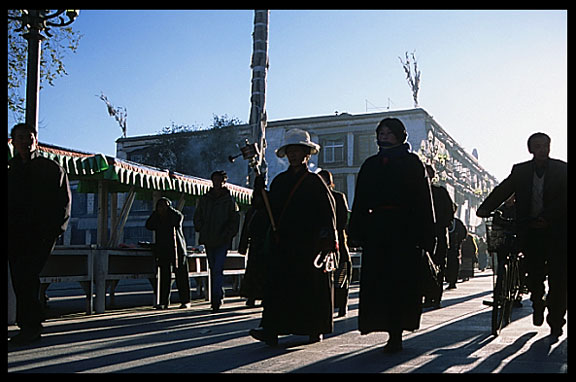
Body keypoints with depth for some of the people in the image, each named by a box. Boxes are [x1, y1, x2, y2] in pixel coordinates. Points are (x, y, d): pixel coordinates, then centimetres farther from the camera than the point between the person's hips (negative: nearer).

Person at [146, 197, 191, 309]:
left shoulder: (175, 215, 3)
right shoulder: (157, 219, 14)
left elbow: (179, 218, -20)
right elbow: (149, 225, -2)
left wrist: (169, 208, -8)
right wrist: (156, 212, 0)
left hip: (177, 249, -3)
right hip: (163, 251, 3)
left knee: (181, 276, 0)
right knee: (165, 276, -2)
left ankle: (185, 301, 6)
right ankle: (163, 302, 1)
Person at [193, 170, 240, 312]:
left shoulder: (229, 200, 1)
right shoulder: (204, 199, 10)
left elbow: (235, 220, 2)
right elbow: (197, 217, 17)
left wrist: (226, 234, -8)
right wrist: (202, 230, 3)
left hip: (223, 241, -4)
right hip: (209, 240, 4)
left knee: (217, 269, -14)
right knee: (213, 269, 12)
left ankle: (215, 297, -13)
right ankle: (219, 296, 24)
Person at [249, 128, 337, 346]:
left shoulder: (314, 181, 2)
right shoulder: (279, 181, 16)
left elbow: (328, 212, -2)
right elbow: (271, 209, 19)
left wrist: (327, 240, -10)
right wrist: (260, 194, 1)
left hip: (308, 244, -4)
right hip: (282, 243, 4)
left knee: (312, 286, 3)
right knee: (276, 285, -6)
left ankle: (316, 329, 17)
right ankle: (271, 330, -8)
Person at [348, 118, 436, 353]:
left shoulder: (411, 162, 6)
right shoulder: (371, 165, 17)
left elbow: (423, 200, -1)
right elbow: (361, 201, 13)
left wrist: (424, 234, -9)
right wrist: (357, 229, 3)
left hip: (404, 230, -4)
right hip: (376, 230, 4)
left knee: (399, 280, -5)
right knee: (378, 279, 0)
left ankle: (396, 334, 1)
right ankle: (394, 334, 9)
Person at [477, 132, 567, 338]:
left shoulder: (561, 169, 3)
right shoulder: (520, 171, 9)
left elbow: (564, 198, -7)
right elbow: (503, 190, 0)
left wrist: (547, 217, -18)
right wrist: (485, 208, -14)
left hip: (556, 230, -1)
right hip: (530, 230, 1)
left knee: (558, 278, -2)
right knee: (534, 273, -1)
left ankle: (556, 321, 13)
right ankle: (538, 303, 30)